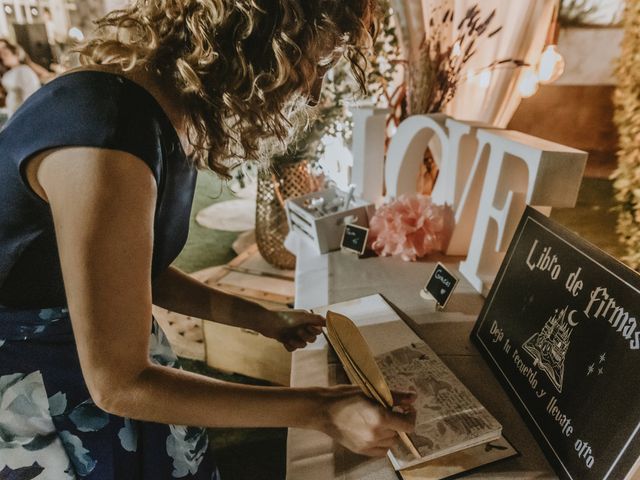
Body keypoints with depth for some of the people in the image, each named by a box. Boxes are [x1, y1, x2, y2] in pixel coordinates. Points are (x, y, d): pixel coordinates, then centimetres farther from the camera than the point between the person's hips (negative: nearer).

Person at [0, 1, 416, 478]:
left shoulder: (176, 120, -4)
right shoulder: (109, 140, -32)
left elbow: (141, 271, 4)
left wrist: (260, 318, 4)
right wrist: (319, 409, -24)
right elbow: (119, 382, -25)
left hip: (102, 352, 7)